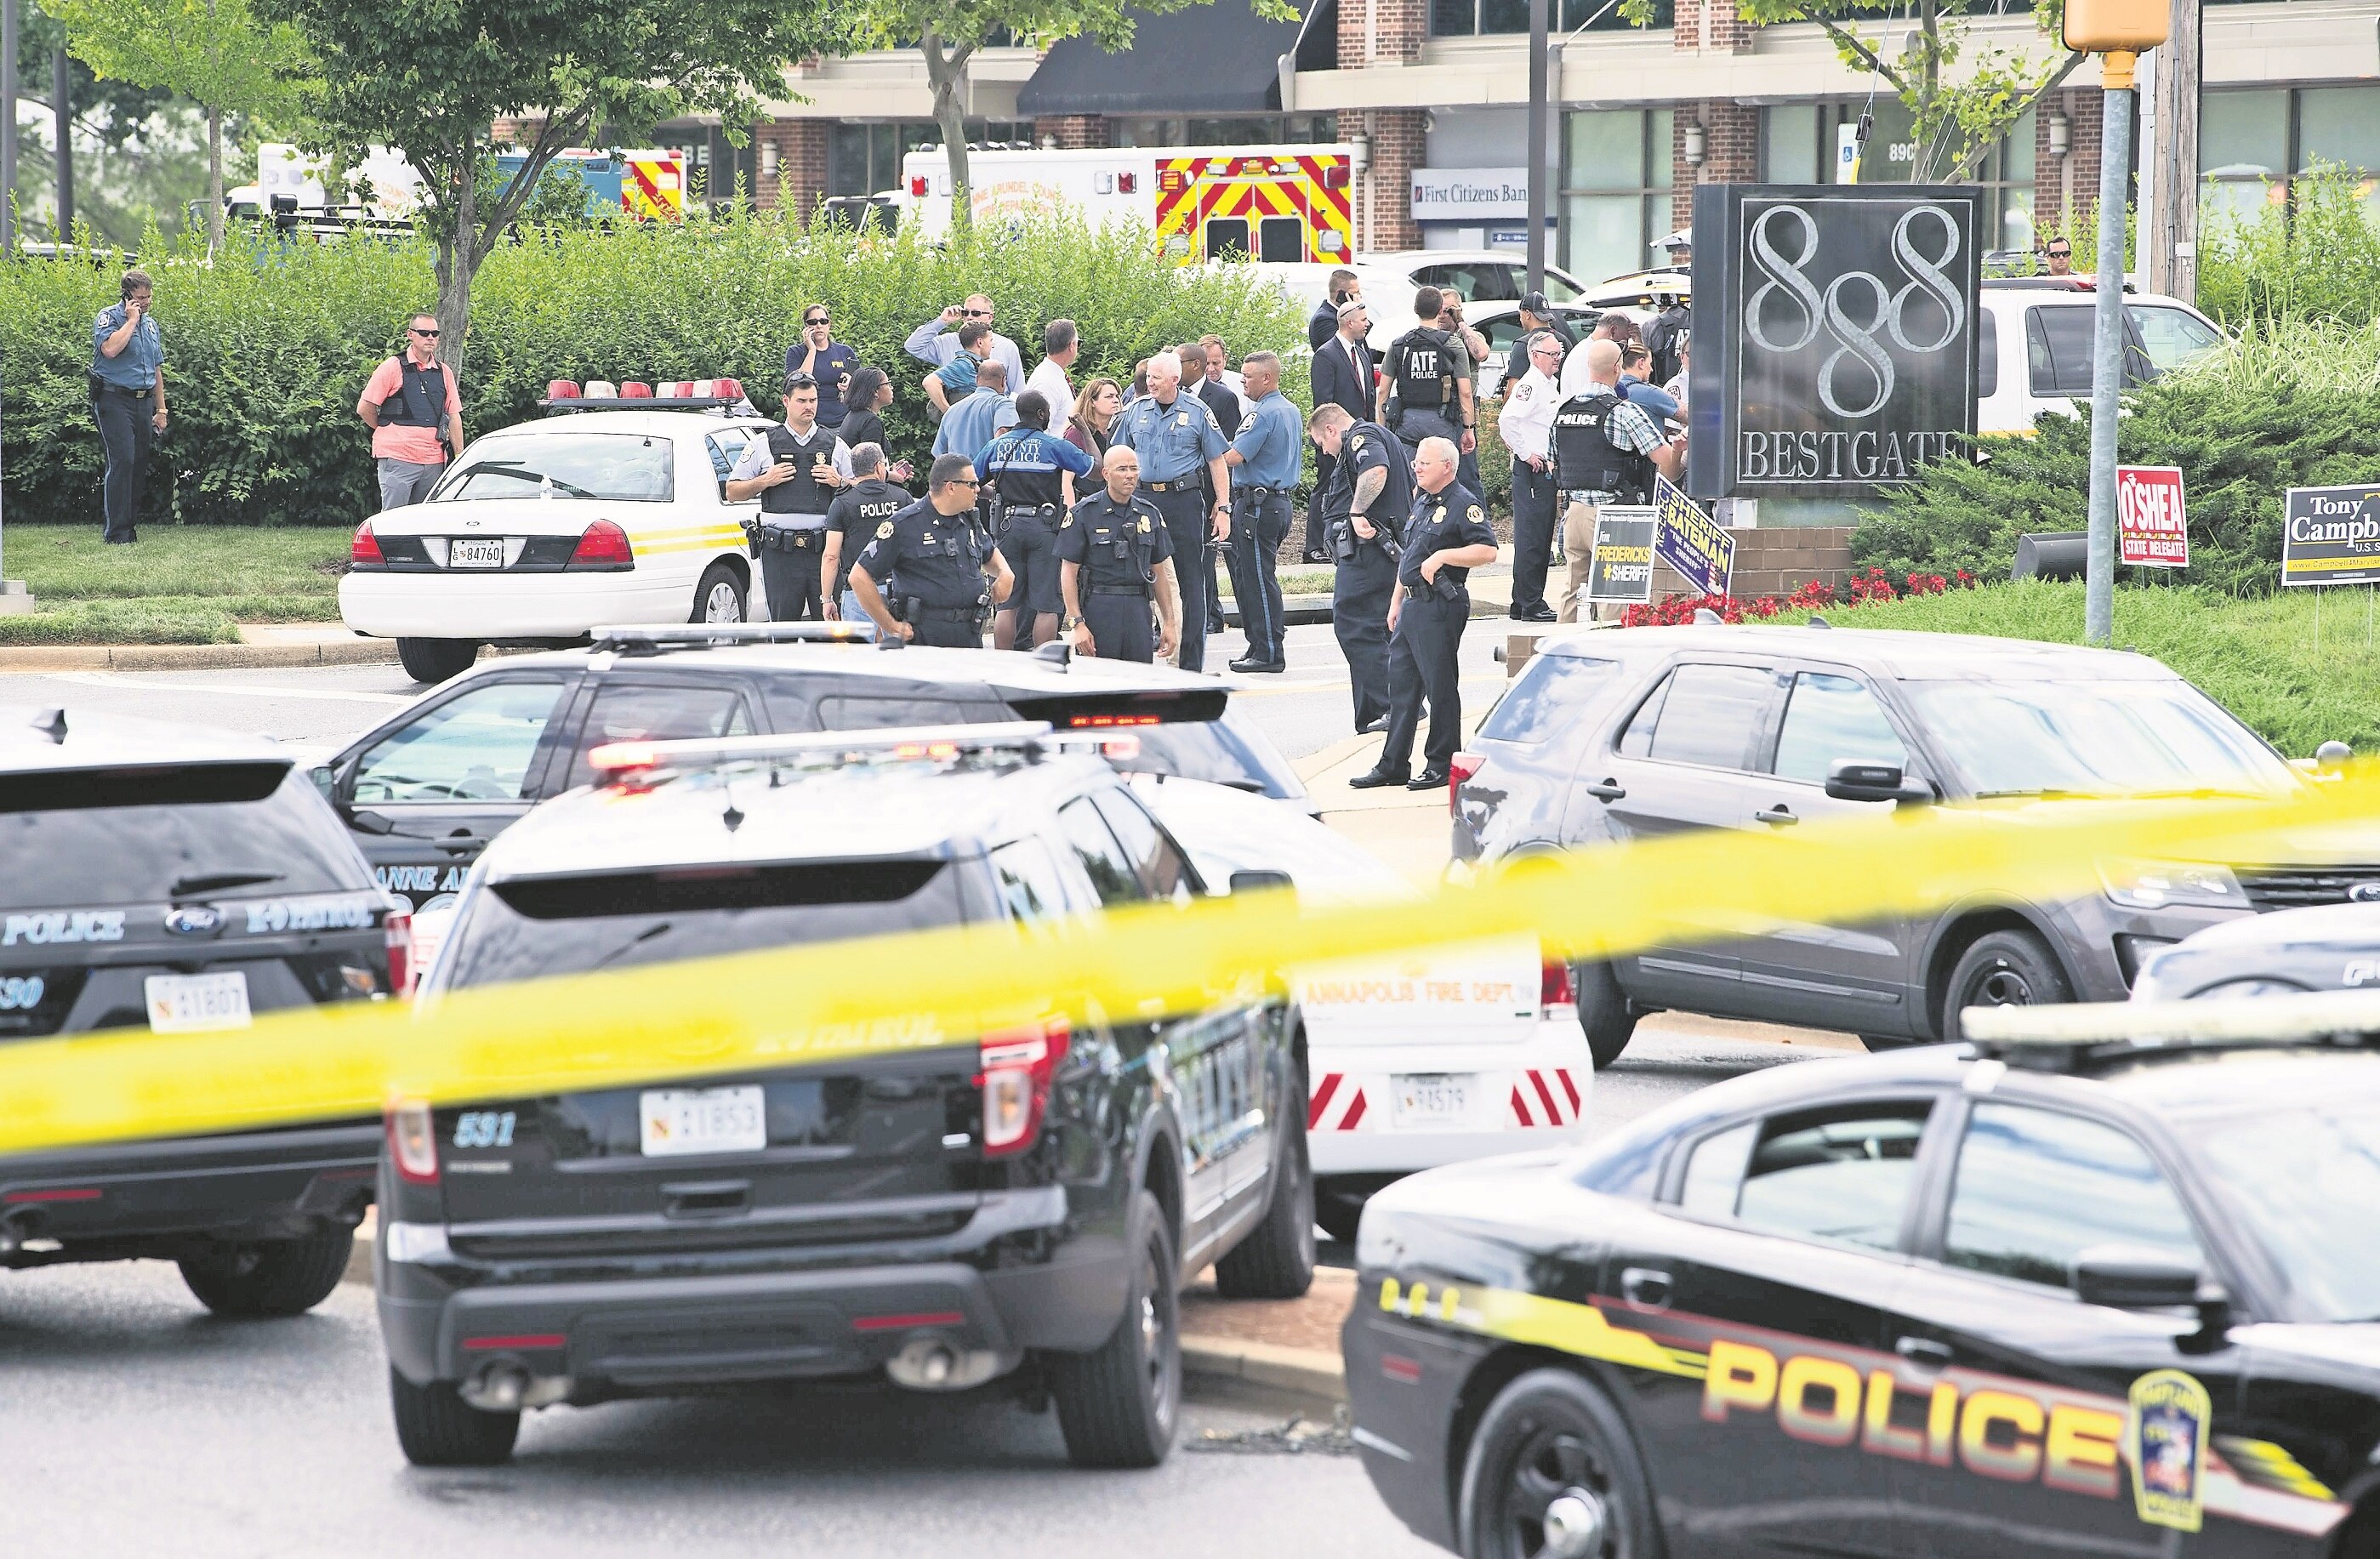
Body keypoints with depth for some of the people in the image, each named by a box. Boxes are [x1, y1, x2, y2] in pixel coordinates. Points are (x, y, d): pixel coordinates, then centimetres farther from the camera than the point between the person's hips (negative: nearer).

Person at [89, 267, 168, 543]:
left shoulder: (150, 324, 18)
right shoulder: (109, 317, -5)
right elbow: (110, 349, -26)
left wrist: (161, 409, 22)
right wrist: (131, 320, -15)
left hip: (143, 402, 7)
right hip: (115, 399, -7)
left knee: (140, 464, 6)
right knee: (122, 461, -15)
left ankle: (129, 526, 12)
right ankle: (116, 531, -15)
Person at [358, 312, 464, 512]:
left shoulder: (444, 373, 14)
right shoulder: (393, 368, -1)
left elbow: (454, 416, 17)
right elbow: (364, 409, 0)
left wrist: (460, 456, 11)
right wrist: (388, 431, 10)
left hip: (434, 462, 5)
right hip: (397, 457, -5)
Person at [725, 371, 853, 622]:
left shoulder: (835, 446, 13)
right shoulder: (763, 445, 9)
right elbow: (732, 492, 11)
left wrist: (839, 481, -3)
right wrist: (765, 481, -5)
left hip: (823, 547, 1)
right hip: (780, 551, -1)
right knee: (783, 621, 0)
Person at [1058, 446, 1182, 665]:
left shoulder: (1150, 515, 13)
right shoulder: (1084, 514, -1)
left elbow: (1159, 572, 18)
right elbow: (1068, 572, -4)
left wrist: (1169, 623, 14)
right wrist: (1077, 623, -11)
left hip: (1138, 610, 4)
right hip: (1097, 609, -4)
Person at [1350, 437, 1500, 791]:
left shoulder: (1463, 504, -10)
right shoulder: (1422, 503, 18)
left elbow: (1487, 551, -19)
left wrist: (1443, 556, -22)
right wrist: (1396, 602, 22)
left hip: (1440, 609, -9)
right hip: (1412, 605, 10)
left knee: (1440, 686, -2)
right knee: (1402, 685, 11)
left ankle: (1442, 765, 5)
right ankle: (1393, 766, 16)